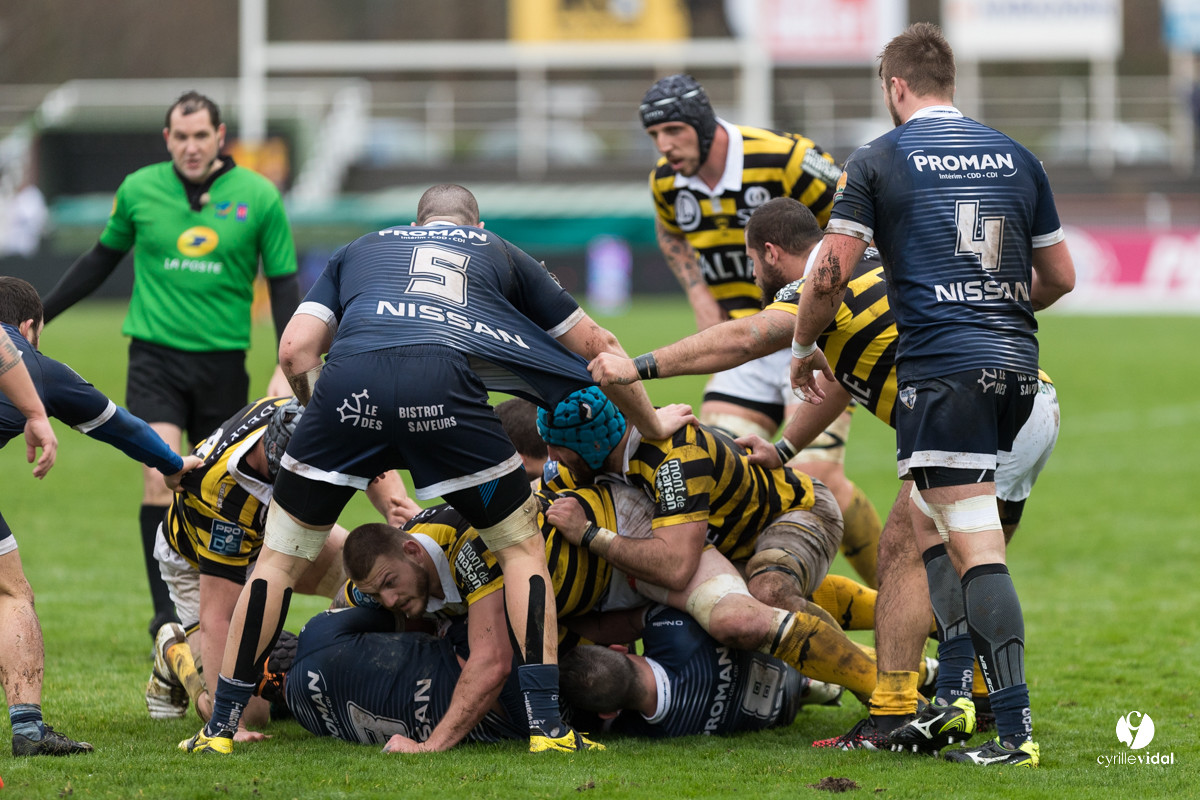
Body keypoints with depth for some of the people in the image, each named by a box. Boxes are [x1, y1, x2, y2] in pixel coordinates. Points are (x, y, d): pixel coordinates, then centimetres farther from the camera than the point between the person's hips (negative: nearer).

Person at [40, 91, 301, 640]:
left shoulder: (257, 197, -3)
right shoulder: (138, 189, 1)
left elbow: (283, 284, 3)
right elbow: (102, 259, 17)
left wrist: (287, 368, -5)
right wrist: (39, 314, 20)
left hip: (223, 360, 0)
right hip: (154, 353, 0)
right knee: (160, 475, -16)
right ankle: (166, 611, -15)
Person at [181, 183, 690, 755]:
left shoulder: (359, 251, 36)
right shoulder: (498, 253, 36)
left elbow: (296, 351, 20)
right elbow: (597, 346, 40)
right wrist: (652, 421, 54)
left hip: (349, 384, 1)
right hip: (443, 381, -1)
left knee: (281, 554, 17)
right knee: (523, 547, 17)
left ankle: (220, 725, 16)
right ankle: (546, 723, 8)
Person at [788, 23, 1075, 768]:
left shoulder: (878, 161, 0)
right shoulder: (1015, 156, 13)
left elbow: (832, 273, -5)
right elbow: (1060, 276, 17)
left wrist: (804, 347, 13)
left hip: (941, 365, -5)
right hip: (1017, 364, 5)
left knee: (977, 547, -11)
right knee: (923, 530, 20)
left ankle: (1016, 728, -19)